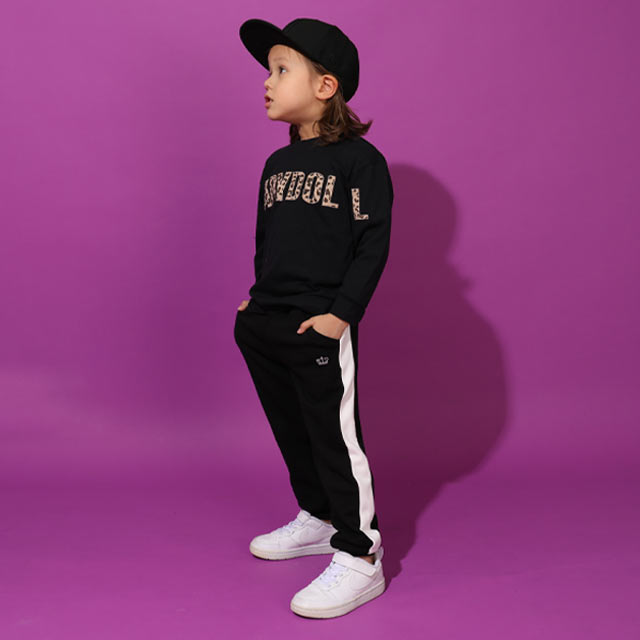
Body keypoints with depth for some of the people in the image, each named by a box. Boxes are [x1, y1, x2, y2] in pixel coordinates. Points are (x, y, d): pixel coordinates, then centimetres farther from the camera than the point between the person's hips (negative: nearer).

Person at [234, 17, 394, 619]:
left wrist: (342, 311, -16)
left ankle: (359, 558, 4)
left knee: (335, 438, -5)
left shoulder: (359, 158, -7)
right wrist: (257, 297, 17)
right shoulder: (278, 163, 16)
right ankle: (317, 519, 36)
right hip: (265, 323, 8)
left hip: (319, 328, -8)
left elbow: (373, 242, -11)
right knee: (291, 430, 17)